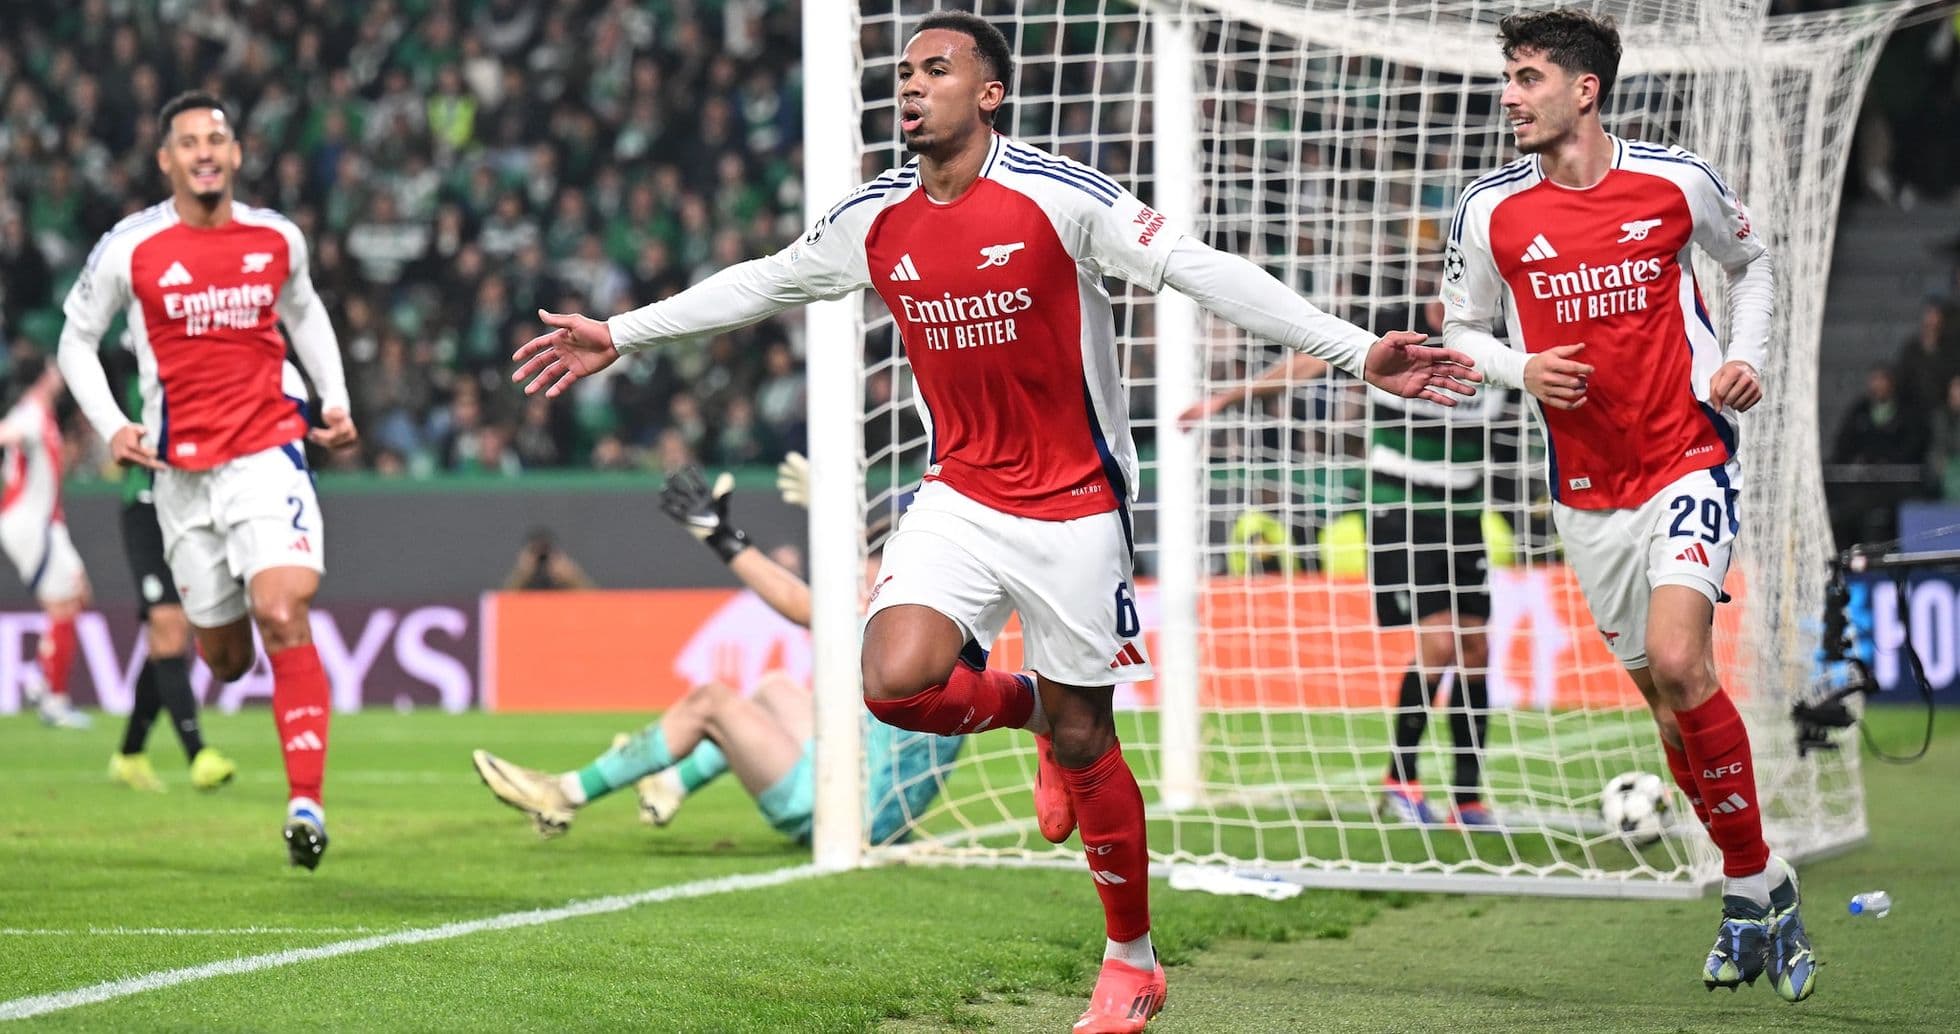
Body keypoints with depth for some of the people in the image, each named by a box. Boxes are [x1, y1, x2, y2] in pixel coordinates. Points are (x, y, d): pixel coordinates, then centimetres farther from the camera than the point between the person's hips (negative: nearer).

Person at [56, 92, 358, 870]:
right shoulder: (129, 249, -4)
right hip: (182, 468, 0)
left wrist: (335, 399, 12)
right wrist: (110, 426, -6)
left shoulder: (278, 239, 4)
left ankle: (305, 800, -21)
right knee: (224, 654, 7)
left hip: (268, 449, 0)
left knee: (283, 616, -20)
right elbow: (77, 339, 7)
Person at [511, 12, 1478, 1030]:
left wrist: (1359, 350, -22)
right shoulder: (873, 220, 1)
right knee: (894, 682, -19)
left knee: (1082, 740, 1)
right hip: (961, 497, 4)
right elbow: (761, 283, 17)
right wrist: (620, 334, 22)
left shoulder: (1061, 197, -14)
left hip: (1074, 506, -4)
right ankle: (1031, 713, 16)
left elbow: (1205, 272, -16)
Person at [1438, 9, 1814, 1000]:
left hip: (1690, 458, -3)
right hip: (1588, 489, 3)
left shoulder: (1675, 180, -6)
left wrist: (1747, 359, 0)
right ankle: (1759, 897, 24)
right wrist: (1521, 370, -12)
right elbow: (1460, 330, 8)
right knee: (1663, 695, 8)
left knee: (1677, 661, -23)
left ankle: (1749, 879, -7)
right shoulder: (1491, 211, -4)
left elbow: (1751, 258, 14)